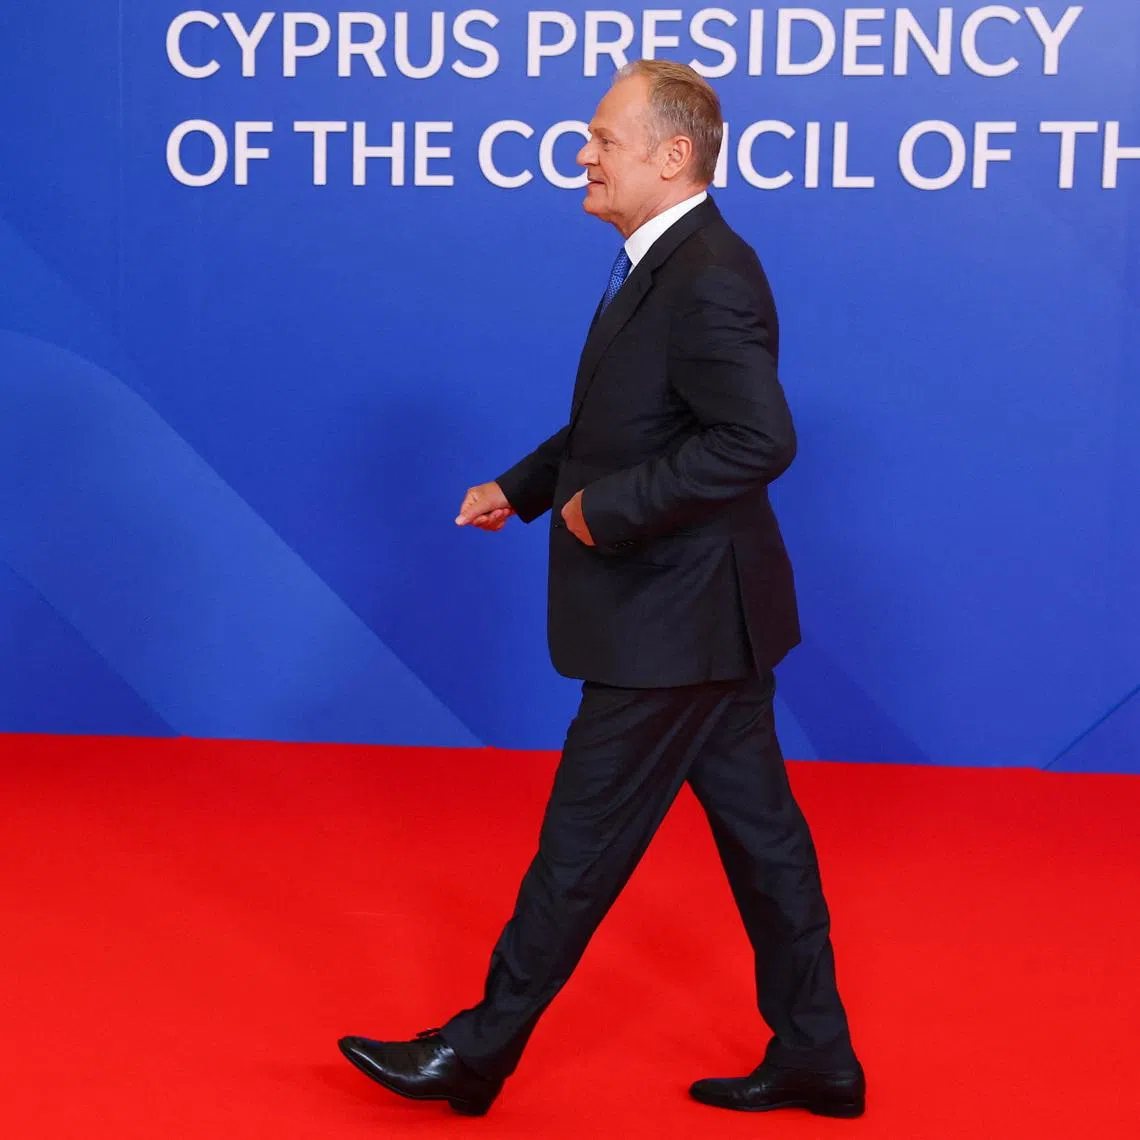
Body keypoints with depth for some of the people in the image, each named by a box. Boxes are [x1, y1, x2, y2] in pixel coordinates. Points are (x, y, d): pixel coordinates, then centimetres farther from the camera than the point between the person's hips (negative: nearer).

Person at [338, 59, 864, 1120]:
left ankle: (477, 1054, 17)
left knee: (584, 840, 2)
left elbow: (759, 439, -28)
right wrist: (523, 485, 11)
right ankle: (814, 1056, 27)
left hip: (674, 622, -10)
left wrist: (607, 508, -22)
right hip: (700, 615, 10)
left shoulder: (709, 277, -20)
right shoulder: (662, 266, 11)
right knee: (758, 828, 15)